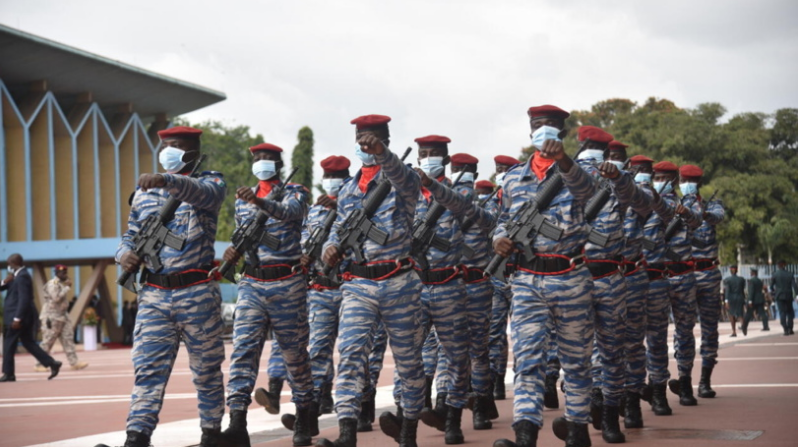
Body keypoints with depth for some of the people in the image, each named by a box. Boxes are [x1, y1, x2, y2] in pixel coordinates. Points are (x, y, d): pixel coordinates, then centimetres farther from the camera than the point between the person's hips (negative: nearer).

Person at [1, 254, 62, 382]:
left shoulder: (22, 277, -17)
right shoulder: (19, 275, 15)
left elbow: (24, 299, -24)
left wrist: (17, 318, -26)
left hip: (20, 316, -10)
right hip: (24, 317, 10)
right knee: (28, 343, 11)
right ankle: (52, 364, 6)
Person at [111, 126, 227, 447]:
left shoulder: (210, 182, 2)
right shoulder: (144, 191, 14)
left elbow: (202, 193, -23)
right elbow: (131, 234, 19)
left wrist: (168, 181, -43)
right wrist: (125, 252, -6)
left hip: (198, 293, -3)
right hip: (154, 294, 3)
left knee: (206, 369, 7)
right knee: (148, 368, -6)